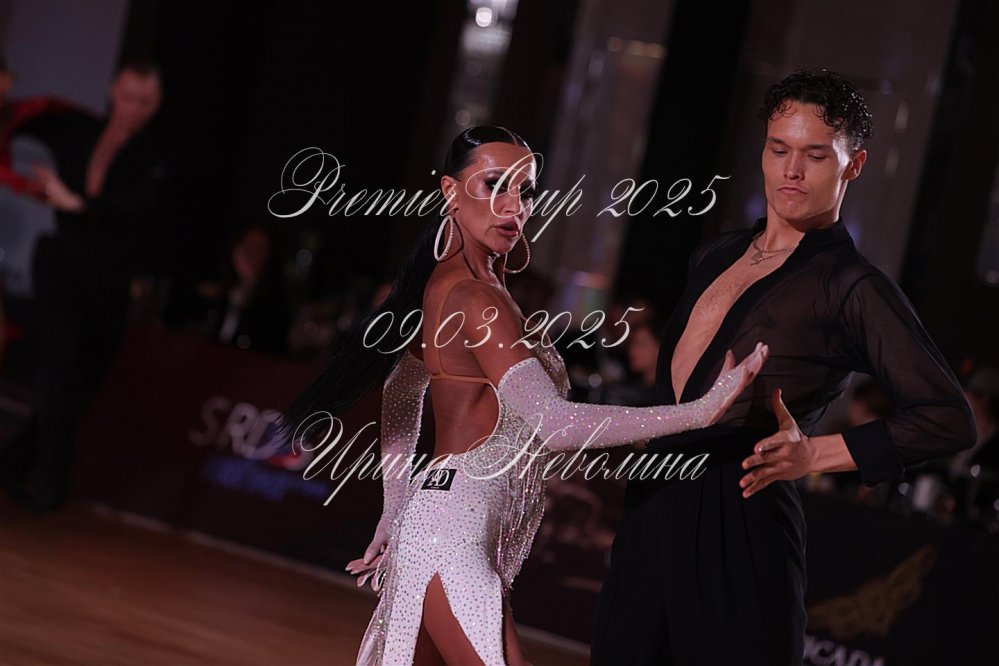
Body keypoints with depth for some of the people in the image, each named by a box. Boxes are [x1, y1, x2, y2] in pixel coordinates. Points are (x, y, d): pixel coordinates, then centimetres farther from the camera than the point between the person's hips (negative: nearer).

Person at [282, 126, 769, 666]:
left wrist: (395, 512, 27)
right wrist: (702, 410, -28)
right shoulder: (477, 298, -17)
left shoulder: (444, 282, 13)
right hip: (455, 533, -10)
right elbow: (551, 424, -27)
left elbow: (401, 391, 25)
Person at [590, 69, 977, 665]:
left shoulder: (852, 287, -5)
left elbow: (949, 419, -11)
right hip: (652, 512, 7)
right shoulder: (715, 257, 17)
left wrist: (811, 454, -16)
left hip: (741, 523, -6)